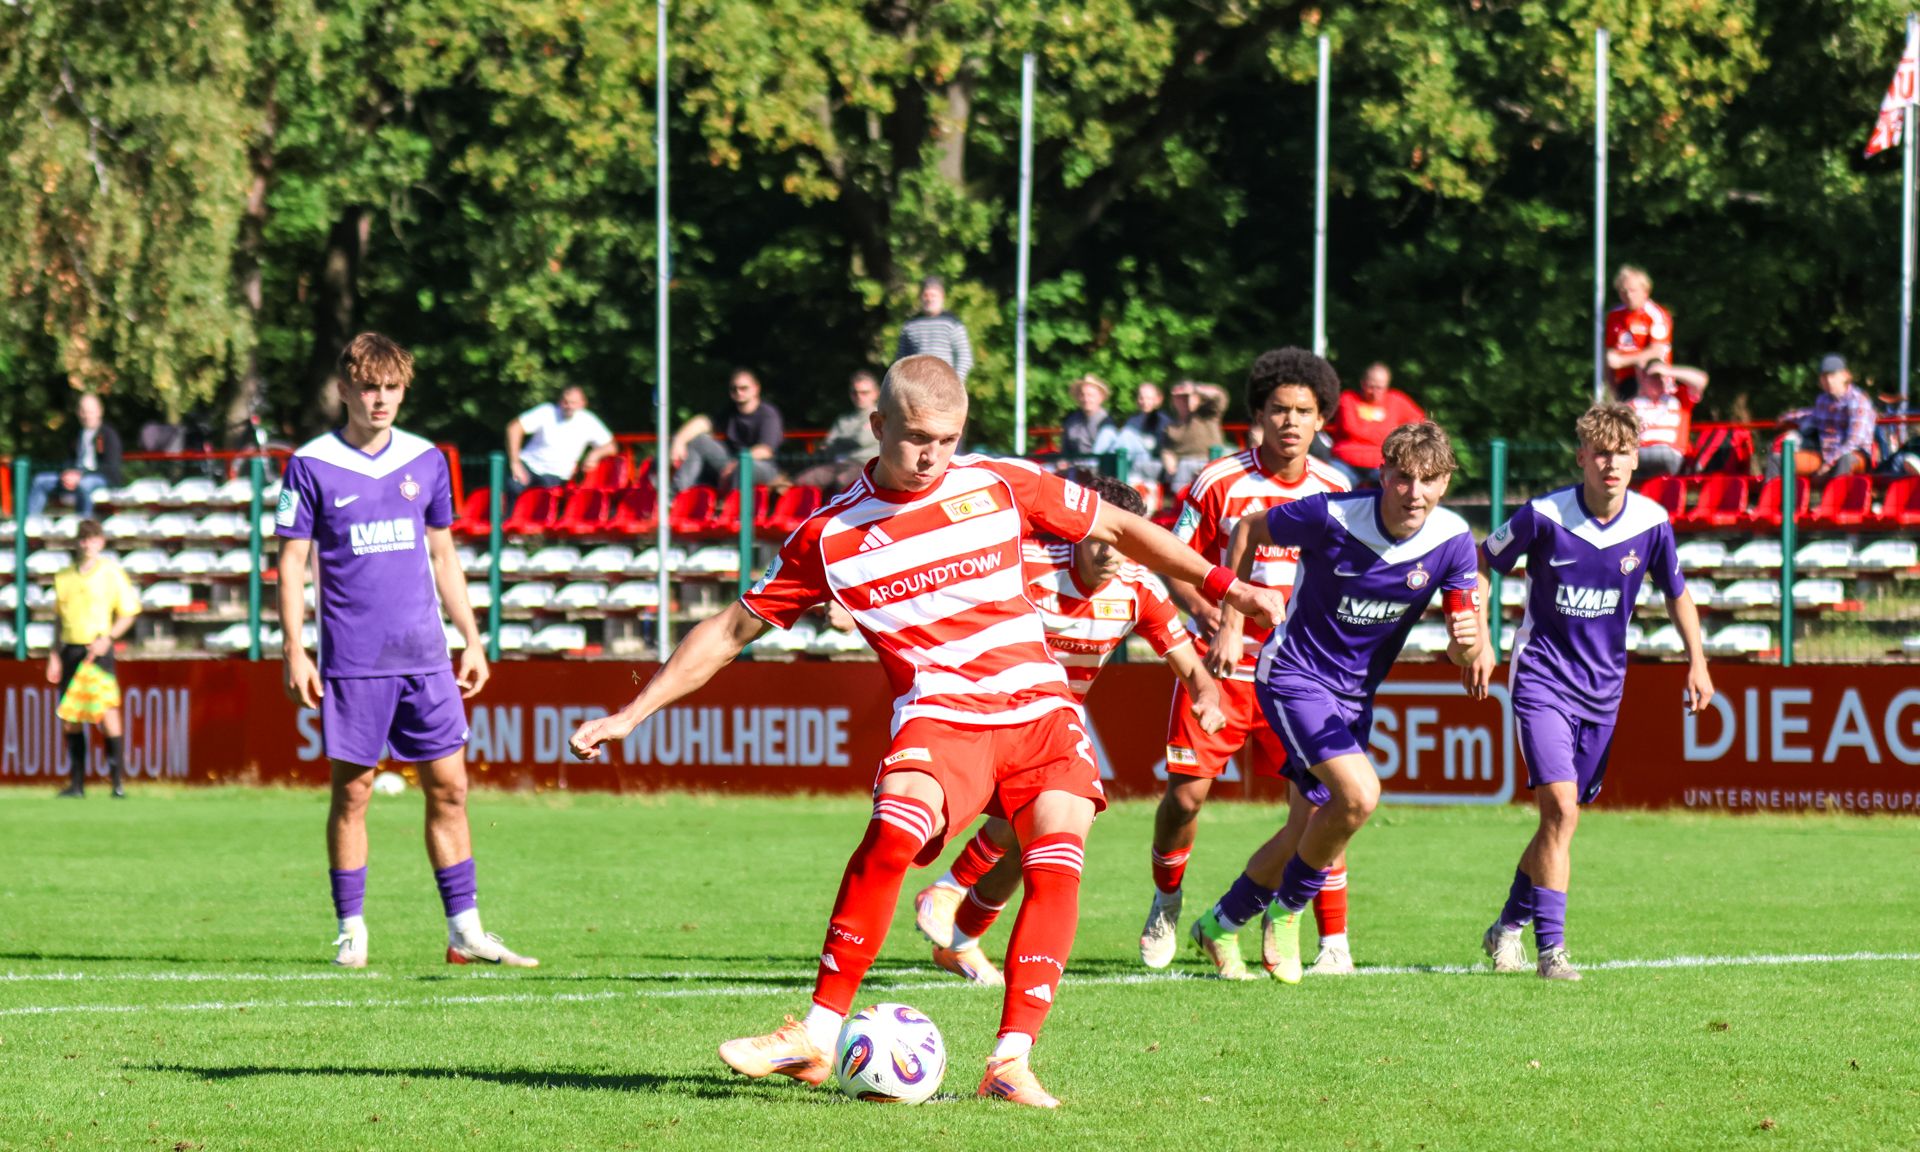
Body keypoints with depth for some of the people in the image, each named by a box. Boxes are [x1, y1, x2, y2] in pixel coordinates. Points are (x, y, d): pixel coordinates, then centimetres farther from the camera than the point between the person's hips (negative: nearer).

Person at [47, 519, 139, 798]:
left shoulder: (111, 573, 0)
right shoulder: (64, 577, 13)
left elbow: (128, 613, 1)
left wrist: (106, 638, -13)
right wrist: (54, 655, 12)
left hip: (97, 650, -5)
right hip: (70, 648, 5)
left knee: (106, 712, -11)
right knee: (69, 717, 3)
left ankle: (118, 781, -7)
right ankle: (77, 783, 8)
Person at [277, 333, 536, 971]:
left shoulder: (427, 462, 9)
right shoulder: (312, 466, -3)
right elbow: (291, 564, -1)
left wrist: (472, 641, 14)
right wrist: (295, 652, -7)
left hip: (424, 656, 4)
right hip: (351, 660, -3)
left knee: (449, 786, 2)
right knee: (352, 791, 0)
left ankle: (464, 929, 6)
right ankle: (351, 933, 7)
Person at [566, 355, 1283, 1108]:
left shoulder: (1000, 486, 5)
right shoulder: (831, 536, 3)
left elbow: (1118, 529, 17)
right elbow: (732, 630, 10)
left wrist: (1223, 585, 16)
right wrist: (628, 716, 7)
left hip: (1039, 707, 2)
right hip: (939, 717, -2)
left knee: (1057, 859, -23)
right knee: (895, 826, -31)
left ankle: (1011, 1060, -22)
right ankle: (817, 1037, -26)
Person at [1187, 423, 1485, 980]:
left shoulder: (1453, 541, -12)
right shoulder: (1332, 518, -23)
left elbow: (1462, 651, -10)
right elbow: (1249, 529, -4)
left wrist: (1468, 641, -35)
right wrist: (1229, 618, -3)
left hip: (1355, 696, 6)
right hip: (1296, 676, -6)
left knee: (1308, 831, 12)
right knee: (1359, 793, -26)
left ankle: (1221, 924, 35)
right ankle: (1287, 909, -3)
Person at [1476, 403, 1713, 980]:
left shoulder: (1651, 523, -6)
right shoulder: (1544, 516, -14)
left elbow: (1676, 592, 12)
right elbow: (1483, 564, 1)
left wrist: (1697, 659, 3)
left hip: (1602, 688, 4)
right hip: (1542, 678, -4)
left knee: (1562, 820, 9)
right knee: (1560, 807, -18)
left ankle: (1509, 927, 29)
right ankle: (1551, 948, -14)